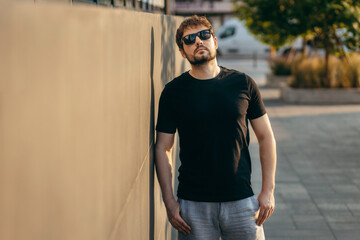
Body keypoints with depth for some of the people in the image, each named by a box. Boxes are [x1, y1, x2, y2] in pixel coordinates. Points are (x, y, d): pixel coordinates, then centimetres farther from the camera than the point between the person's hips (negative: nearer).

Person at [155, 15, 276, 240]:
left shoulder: (243, 84, 3)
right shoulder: (173, 92, 0)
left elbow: (266, 138, 8)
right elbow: (163, 149, 2)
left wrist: (268, 190, 1)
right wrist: (169, 202, -4)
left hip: (241, 199, 1)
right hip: (193, 203, -1)